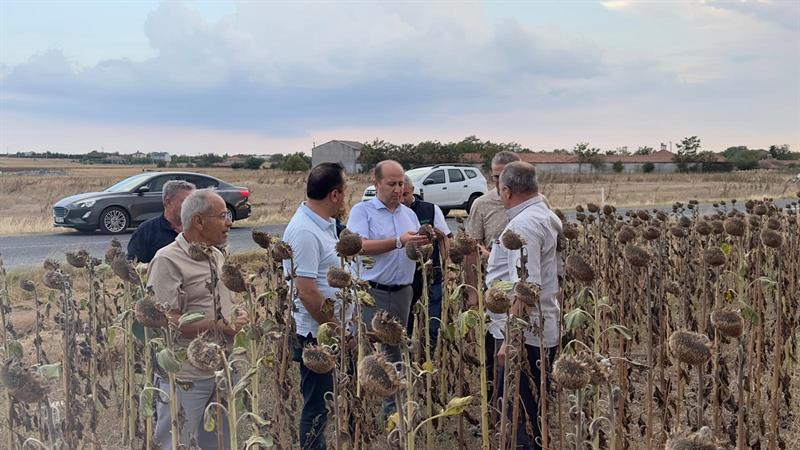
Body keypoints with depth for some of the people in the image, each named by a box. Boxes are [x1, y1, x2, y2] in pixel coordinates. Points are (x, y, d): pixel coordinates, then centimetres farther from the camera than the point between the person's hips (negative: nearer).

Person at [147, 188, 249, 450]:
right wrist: (219, 326, -18)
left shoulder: (217, 256, 13)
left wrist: (237, 320, 2)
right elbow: (166, 321, -20)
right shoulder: (168, 260, -13)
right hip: (185, 377, -8)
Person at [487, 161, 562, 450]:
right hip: (544, 331, 10)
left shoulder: (523, 223, -17)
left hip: (524, 335, -10)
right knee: (533, 412, 19)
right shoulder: (547, 216, 13)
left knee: (523, 416, -2)